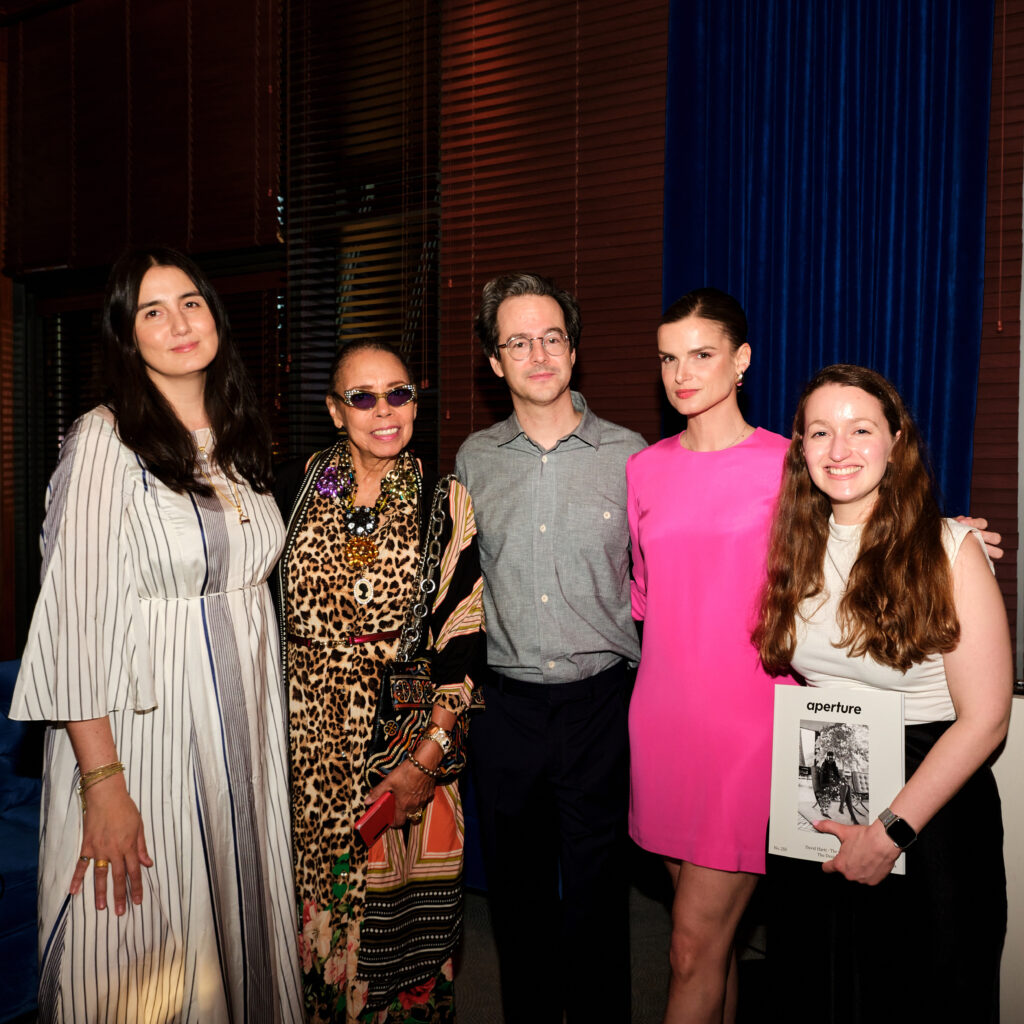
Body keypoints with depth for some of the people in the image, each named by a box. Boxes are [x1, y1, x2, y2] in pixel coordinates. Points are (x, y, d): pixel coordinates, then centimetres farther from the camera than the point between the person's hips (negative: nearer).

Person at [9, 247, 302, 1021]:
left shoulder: (240, 440, 9)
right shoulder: (105, 441, -12)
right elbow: (74, 615, -16)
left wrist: (267, 719, 12)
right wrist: (102, 783, -20)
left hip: (246, 720, 6)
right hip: (144, 723, -6)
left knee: (239, 925, 17)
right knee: (146, 959, 7)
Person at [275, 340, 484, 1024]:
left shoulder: (445, 505, -3)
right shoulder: (297, 495, 4)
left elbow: (463, 642, -8)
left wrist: (425, 761, -15)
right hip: (306, 743, 2)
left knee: (393, 923, 7)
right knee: (310, 916, 12)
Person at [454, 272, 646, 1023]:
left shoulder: (628, 455, -2)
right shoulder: (475, 460, 5)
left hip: (599, 703, -2)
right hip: (505, 705, 2)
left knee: (595, 888, 8)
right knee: (516, 884, 15)